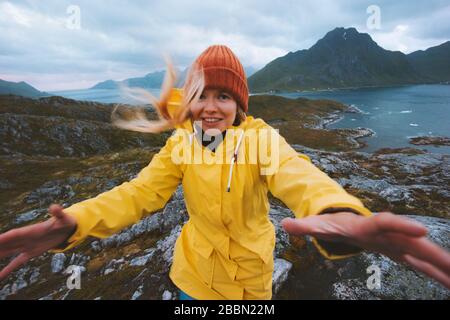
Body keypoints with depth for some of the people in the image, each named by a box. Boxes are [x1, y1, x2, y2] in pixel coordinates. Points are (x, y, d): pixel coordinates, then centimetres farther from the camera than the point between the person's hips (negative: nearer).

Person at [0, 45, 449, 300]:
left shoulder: (259, 136, -19)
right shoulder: (181, 143, -10)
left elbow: (293, 172, -38)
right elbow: (140, 191, -17)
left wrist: (339, 213, -62)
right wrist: (76, 222, -35)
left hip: (249, 268, -2)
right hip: (195, 267, 2)